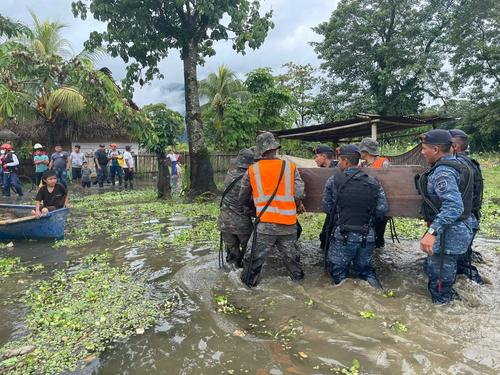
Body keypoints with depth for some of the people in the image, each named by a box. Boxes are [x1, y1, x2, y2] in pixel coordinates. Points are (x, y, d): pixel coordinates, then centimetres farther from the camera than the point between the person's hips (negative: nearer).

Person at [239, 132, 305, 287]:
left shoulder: (251, 171, 0)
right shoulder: (290, 167, -1)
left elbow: (243, 198, 10)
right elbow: (299, 194, -5)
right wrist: (297, 206, 17)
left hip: (265, 223, -2)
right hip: (288, 222, 2)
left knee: (255, 256, 13)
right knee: (289, 252, 23)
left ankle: (249, 280, 26)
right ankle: (297, 274, 39)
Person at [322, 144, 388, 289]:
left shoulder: (334, 181, -7)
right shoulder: (374, 183, 1)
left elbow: (326, 208, 0)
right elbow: (382, 210, -1)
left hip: (342, 236, -3)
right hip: (368, 237, 3)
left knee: (337, 271, 16)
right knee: (365, 268, 23)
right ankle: (374, 286, -3)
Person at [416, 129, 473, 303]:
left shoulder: (442, 172, -22)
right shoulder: (454, 165, 11)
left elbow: (454, 206, -34)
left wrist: (432, 232, -40)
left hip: (448, 233, -10)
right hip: (457, 229, 10)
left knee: (439, 274, 2)